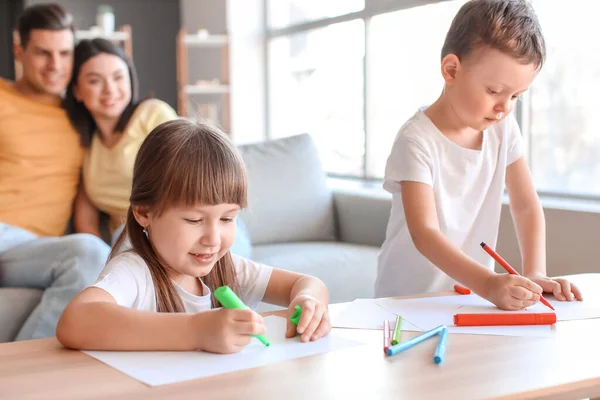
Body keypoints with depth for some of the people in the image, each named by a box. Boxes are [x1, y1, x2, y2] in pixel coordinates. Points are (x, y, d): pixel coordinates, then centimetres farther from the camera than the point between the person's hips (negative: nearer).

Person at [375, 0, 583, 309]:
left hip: (473, 293, 3)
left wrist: (535, 274, -12)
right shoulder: (417, 140, -17)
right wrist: (488, 285, -36)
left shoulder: (503, 128, 1)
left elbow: (526, 206, 3)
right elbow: (424, 234, -24)